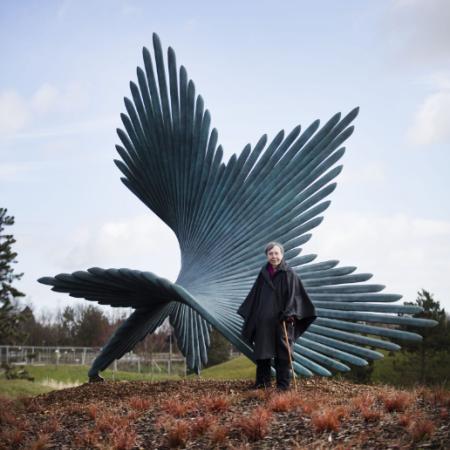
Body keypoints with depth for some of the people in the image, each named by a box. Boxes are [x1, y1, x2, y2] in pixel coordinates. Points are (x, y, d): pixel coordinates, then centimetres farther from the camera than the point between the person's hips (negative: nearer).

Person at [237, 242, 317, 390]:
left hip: (281, 320, -5)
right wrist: (248, 314, 16)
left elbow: (293, 295, -9)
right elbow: (255, 295, 17)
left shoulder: (289, 274, -3)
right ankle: (262, 382, 14)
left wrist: (289, 314, -21)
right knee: (262, 351, 7)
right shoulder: (263, 274, 10)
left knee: (282, 351, -2)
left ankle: (283, 384, 2)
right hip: (263, 320, 5)